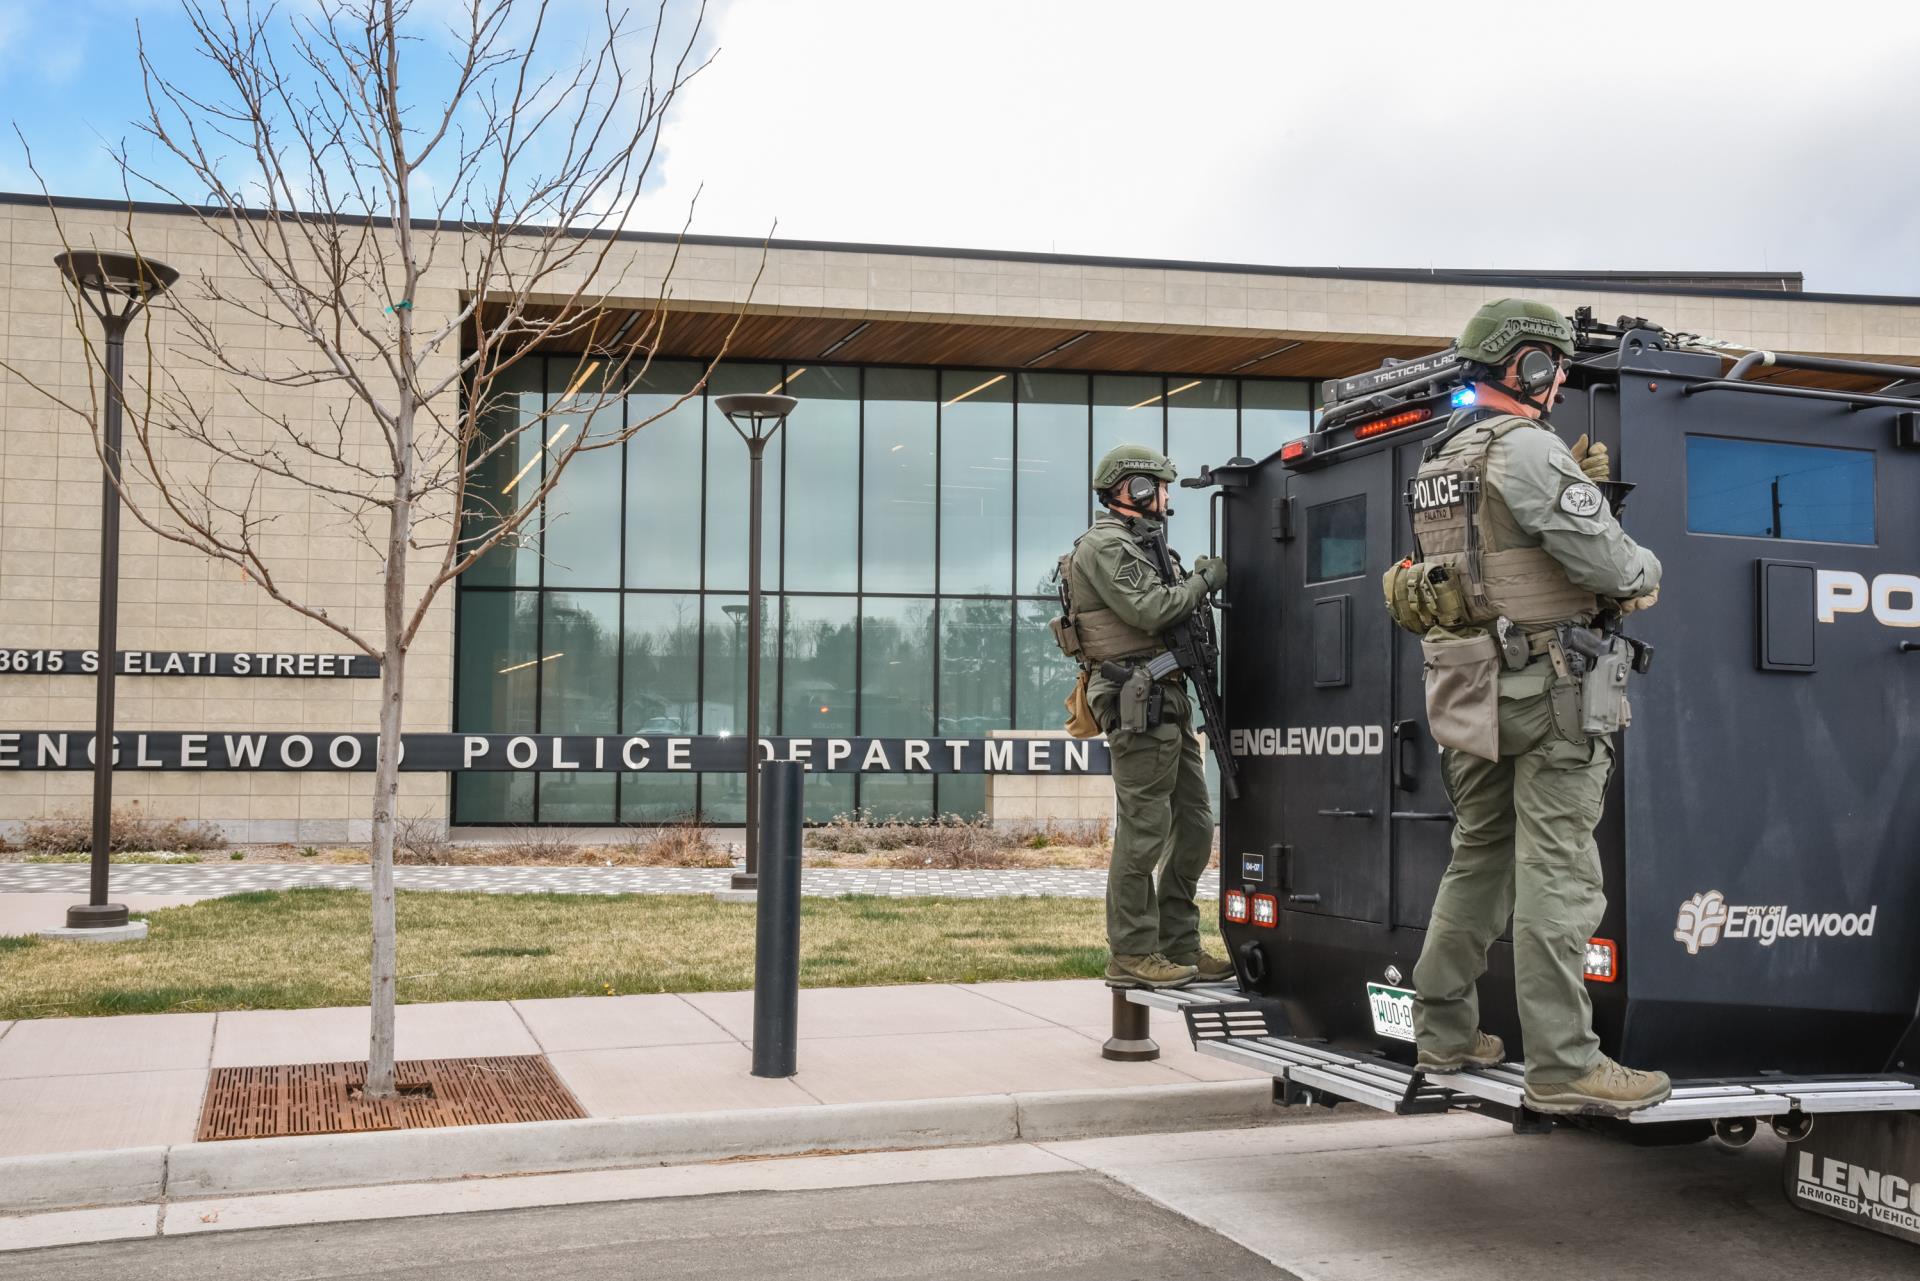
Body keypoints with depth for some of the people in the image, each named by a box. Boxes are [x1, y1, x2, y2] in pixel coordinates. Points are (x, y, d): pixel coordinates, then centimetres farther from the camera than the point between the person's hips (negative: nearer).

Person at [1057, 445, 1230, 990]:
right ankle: (1132, 954, -2)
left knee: (1193, 824, 11)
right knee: (1143, 829, -8)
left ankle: (1179, 946, 18)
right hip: (1138, 703, -11)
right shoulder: (1105, 545, -8)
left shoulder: (1138, 545, 24)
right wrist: (1202, 582, -7)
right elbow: (1148, 610, -19)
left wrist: (1195, 582, 8)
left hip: (1166, 702, 11)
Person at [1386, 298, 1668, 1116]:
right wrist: (1647, 572, 3)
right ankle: (1563, 1067, -4)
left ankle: (1444, 1035, 22)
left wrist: (1576, 482, 15)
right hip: (1547, 684, -9)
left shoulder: (1439, 459, 16)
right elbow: (1601, 557, -17)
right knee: (1557, 875, -7)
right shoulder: (1528, 449, -14)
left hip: (1472, 686, 9)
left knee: (1479, 861, 16)